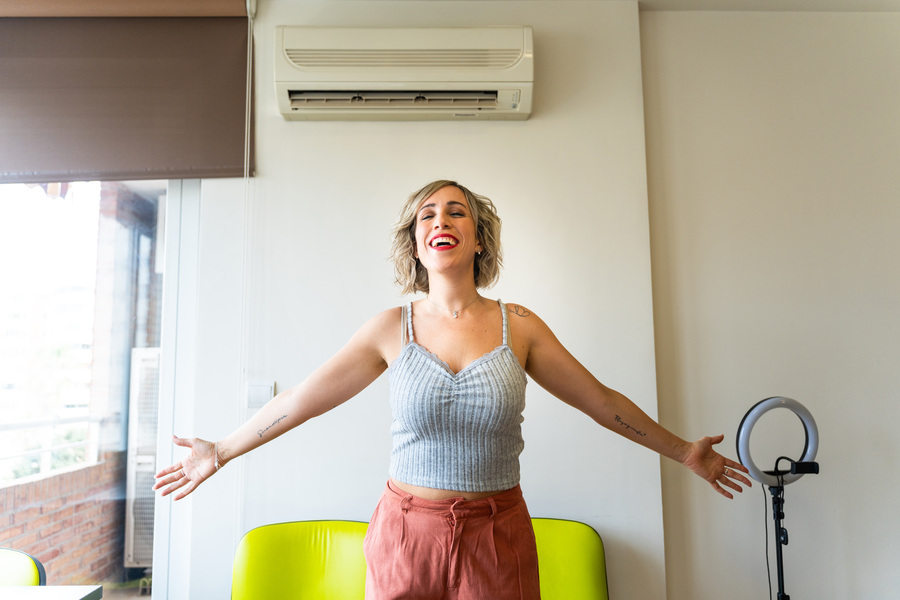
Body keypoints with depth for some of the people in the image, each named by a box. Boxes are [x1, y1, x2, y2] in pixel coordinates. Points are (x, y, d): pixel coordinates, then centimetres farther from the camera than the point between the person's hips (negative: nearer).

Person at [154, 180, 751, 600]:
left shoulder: (519, 325, -3)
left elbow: (601, 400, 5)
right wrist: (221, 453, 6)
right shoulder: (392, 328, -3)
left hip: (496, 535, 0)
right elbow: (301, 399, 1)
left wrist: (682, 450, 10)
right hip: (407, 530, 0)